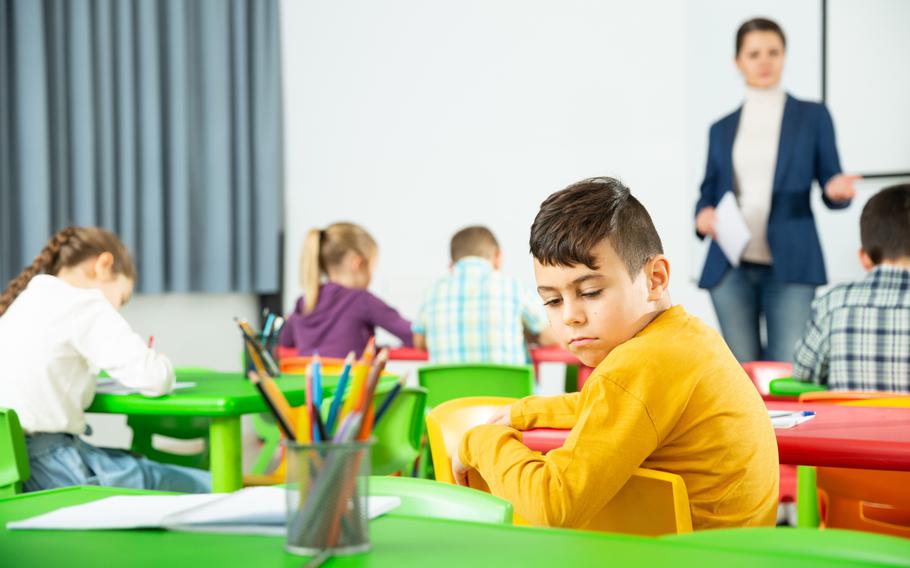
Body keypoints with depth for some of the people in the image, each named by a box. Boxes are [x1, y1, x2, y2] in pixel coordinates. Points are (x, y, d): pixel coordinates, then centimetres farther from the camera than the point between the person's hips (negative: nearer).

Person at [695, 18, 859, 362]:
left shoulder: (813, 117, 8)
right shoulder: (722, 129, 14)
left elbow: (830, 184, 5)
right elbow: (709, 190, 15)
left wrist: (837, 191, -19)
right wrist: (703, 215, -8)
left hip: (789, 267, -2)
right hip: (731, 268, 2)